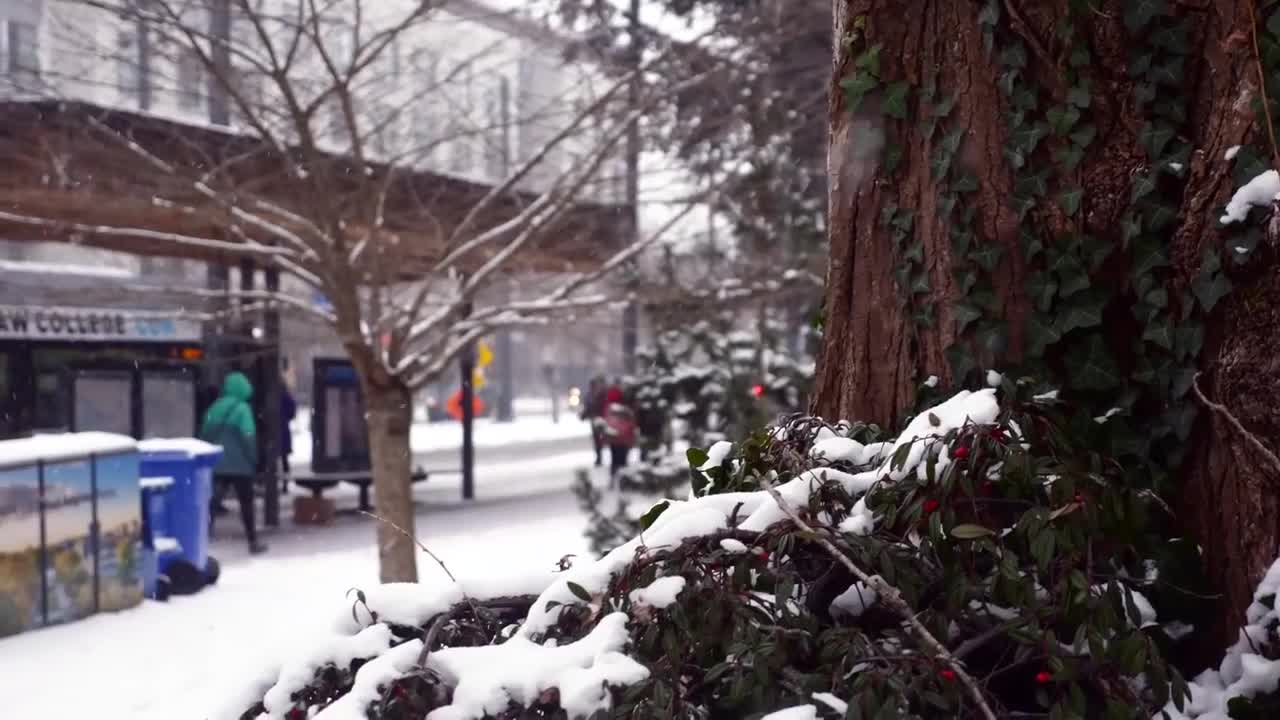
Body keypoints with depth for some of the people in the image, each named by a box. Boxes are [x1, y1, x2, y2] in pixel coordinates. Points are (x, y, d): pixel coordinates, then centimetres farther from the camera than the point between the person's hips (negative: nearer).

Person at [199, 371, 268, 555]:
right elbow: (248, 436, -16)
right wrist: (253, 459, -6)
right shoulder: (242, 408, -11)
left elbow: (205, 434, 9)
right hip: (239, 464, -4)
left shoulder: (214, 408, 8)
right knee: (246, 502, 6)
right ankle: (253, 542, 10)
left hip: (216, 464, 5)